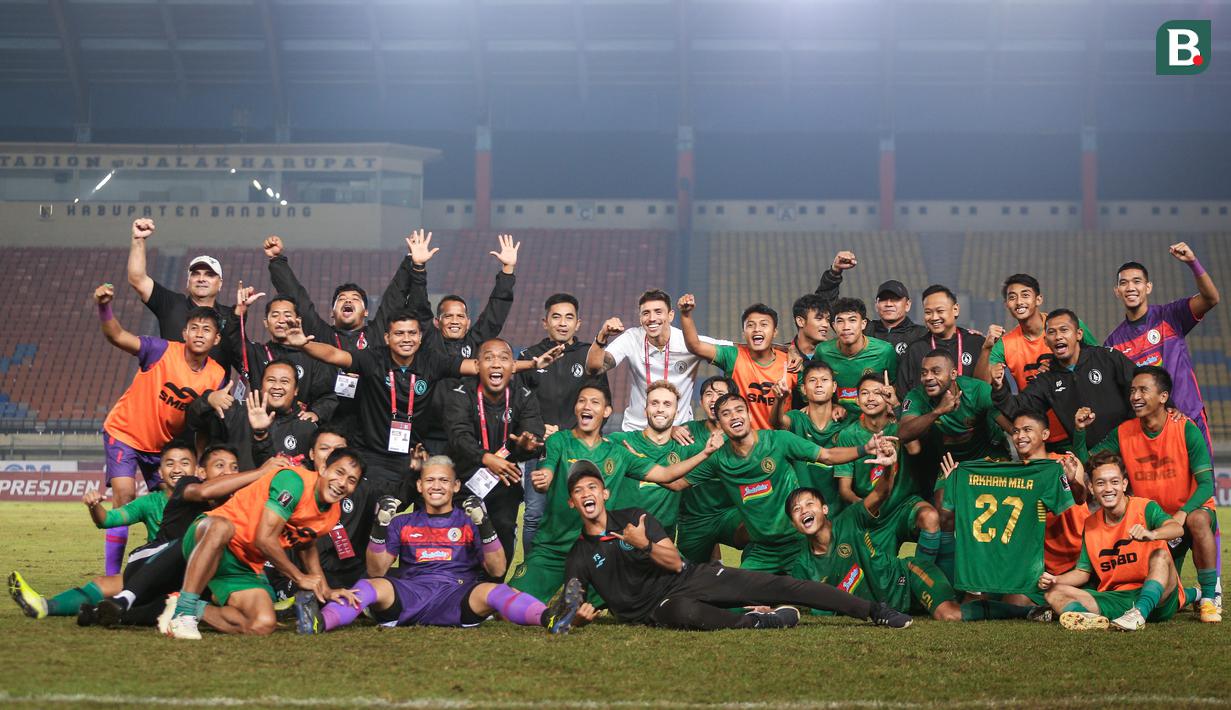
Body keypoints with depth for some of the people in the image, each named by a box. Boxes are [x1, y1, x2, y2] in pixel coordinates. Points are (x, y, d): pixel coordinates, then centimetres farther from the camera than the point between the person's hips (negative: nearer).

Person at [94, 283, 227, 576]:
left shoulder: (217, 375, -11)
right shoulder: (163, 351, -22)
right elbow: (117, 336, -33)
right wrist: (104, 308, -50)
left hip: (164, 443, 5)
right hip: (124, 431, -5)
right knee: (124, 492, -20)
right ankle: (111, 576, -16)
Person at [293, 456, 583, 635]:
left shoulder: (469, 521, 20)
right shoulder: (403, 523, 23)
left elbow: (497, 571, 8)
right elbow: (376, 571, 14)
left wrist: (484, 525, -4)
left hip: (458, 596, -1)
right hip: (408, 595, 1)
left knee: (492, 591, -32)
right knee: (374, 587, -30)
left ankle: (549, 618, -59)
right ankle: (319, 622, -56)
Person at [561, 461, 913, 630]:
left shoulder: (634, 518, 5)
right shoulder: (579, 556, 4)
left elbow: (675, 563, -1)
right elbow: (571, 603, 1)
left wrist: (644, 545, -21)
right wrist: (580, 612, -24)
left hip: (691, 578, 2)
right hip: (657, 607, -2)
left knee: (778, 586, -13)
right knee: (686, 613, -43)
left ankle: (874, 611, -11)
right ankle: (766, 620, -25)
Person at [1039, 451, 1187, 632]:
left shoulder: (1144, 508, -6)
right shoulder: (1090, 525, 9)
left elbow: (1178, 529, -26)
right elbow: (1083, 571, 14)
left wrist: (1151, 534, -48)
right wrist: (1054, 580, -6)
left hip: (1157, 598, -4)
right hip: (1115, 600, 4)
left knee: (1161, 555, -30)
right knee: (1054, 592, -9)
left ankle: (1140, 614, -48)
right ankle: (1090, 617, -41)